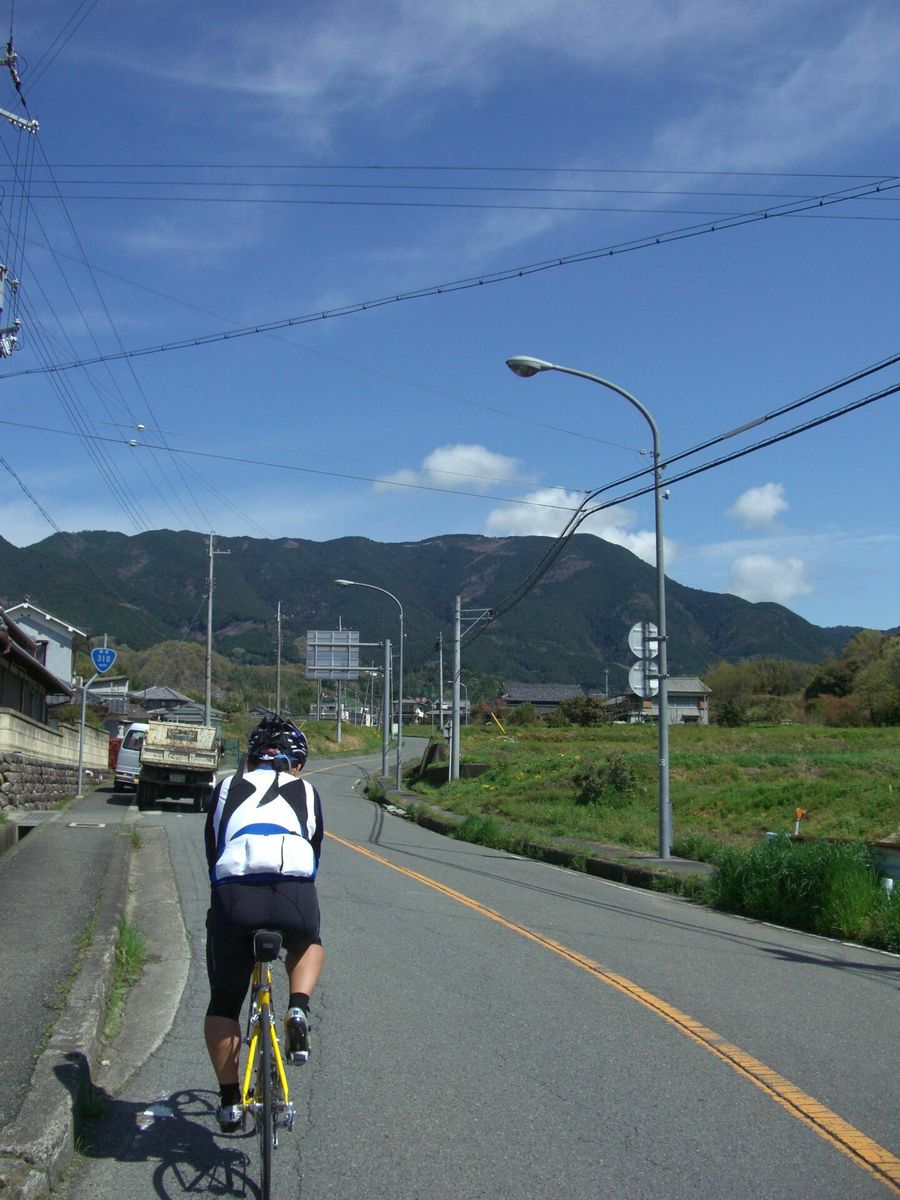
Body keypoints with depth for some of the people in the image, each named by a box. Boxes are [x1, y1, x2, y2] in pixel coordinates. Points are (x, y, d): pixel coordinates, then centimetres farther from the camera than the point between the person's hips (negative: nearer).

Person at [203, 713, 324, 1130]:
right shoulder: (307, 793, 25)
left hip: (234, 896, 0)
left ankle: (229, 1100, 25)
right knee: (308, 943, 35)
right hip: (294, 897, 0)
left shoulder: (227, 788, 26)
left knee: (224, 1001, 21)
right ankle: (298, 1009, 10)